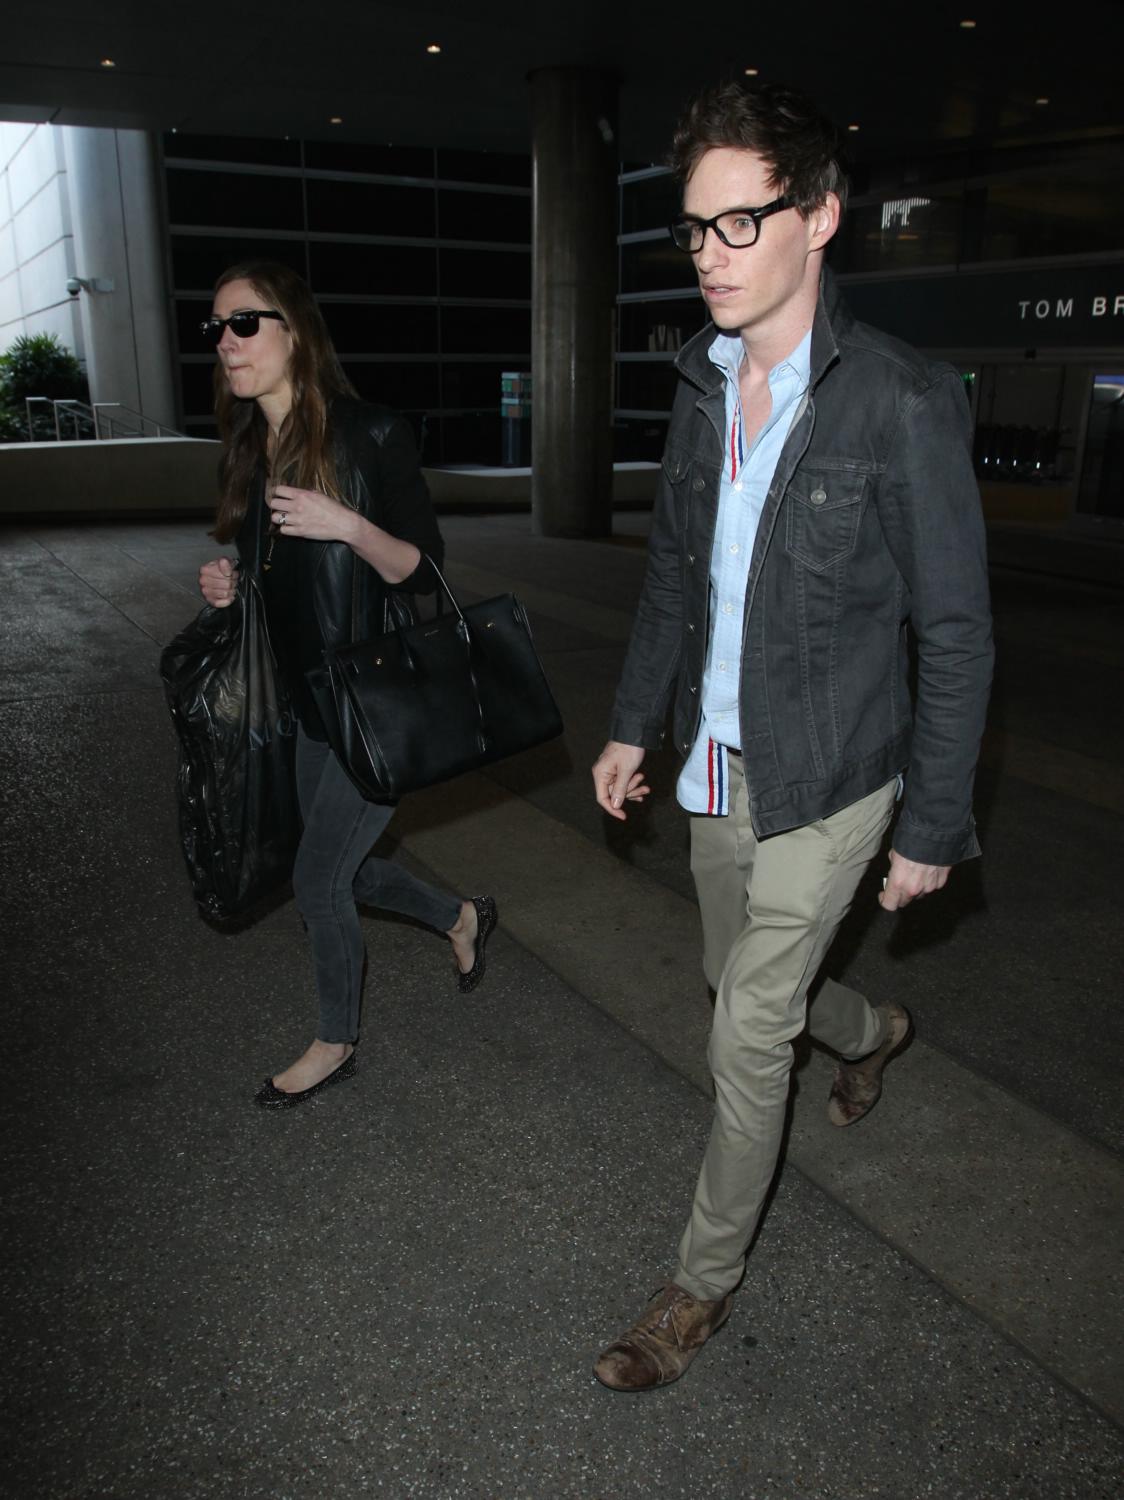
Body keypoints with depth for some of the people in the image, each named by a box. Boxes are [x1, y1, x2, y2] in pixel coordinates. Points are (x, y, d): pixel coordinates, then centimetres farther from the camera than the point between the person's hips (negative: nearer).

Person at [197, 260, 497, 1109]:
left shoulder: (371, 436, -15)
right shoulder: (250, 452, 6)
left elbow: (423, 571, -13)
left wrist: (349, 526, -29)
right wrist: (228, 585, -3)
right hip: (314, 700, 8)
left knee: (318, 882, 2)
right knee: (343, 871, 18)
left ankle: (337, 1045, 28)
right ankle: (462, 917, 46)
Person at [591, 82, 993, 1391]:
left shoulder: (904, 403, -17)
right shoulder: (702, 387, 3)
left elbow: (954, 635, -13)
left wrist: (933, 825, -11)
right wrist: (634, 724, 13)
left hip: (825, 787, -6)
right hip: (717, 769, 7)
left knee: (747, 1038, 1)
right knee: (744, 982, 23)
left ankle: (704, 1284, 25)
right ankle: (870, 1032, 58)